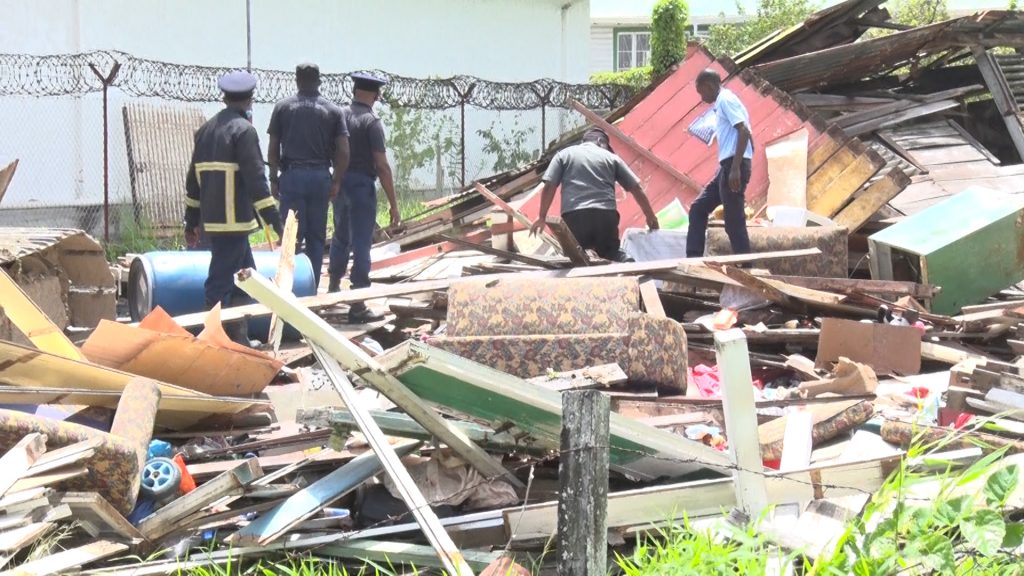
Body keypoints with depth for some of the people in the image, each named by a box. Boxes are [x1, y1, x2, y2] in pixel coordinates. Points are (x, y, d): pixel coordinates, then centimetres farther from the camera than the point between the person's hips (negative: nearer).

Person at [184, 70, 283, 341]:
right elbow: (256, 180, -17)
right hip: (233, 221, -8)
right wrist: (276, 223, -17)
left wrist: (191, 222, 24)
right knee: (221, 283, -5)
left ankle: (239, 336, 18)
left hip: (212, 220, 8)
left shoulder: (206, 129, 15)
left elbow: (194, 179, 18)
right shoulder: (244, 130, -10)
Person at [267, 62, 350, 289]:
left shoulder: (282, 107, 3)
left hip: (292, 176, -1)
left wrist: (274, 179, 9)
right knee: (317, 237, 9)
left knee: (291, 236, 1)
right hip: (320, 176, 1)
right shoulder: (333, 110, 5)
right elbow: (343, 152, -1)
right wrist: (336, 181, 6)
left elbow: (273, 149, 2)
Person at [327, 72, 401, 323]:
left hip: (339, 184, 6)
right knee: (361, 244, -2)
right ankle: (357, 307, -1)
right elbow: (382, 166, -16)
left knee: (341, 238, 24)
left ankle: (333, 286, 39)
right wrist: (393, 204, -13)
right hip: (362, 186, -6)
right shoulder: (371, 122, -14)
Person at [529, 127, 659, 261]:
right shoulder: (611, 157, 20)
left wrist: (542, 217, 14)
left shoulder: (564, 155, 19)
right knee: (612, 256, 10)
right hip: (606, 215, 1)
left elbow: (549, 187, 7)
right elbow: (636, 188, 18)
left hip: (573, 216, -1)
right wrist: (650, 216, 27)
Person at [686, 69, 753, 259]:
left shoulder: (726, 101, -9)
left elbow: (744, 132, -20)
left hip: (733, 165, -11)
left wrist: (736, 168, -24)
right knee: (698, 208, 13)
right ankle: (693, 259, 13)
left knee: (733, 221, -8)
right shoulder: (724, 102, 21)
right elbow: (744, 134, 23)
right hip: (728, 167, 11)